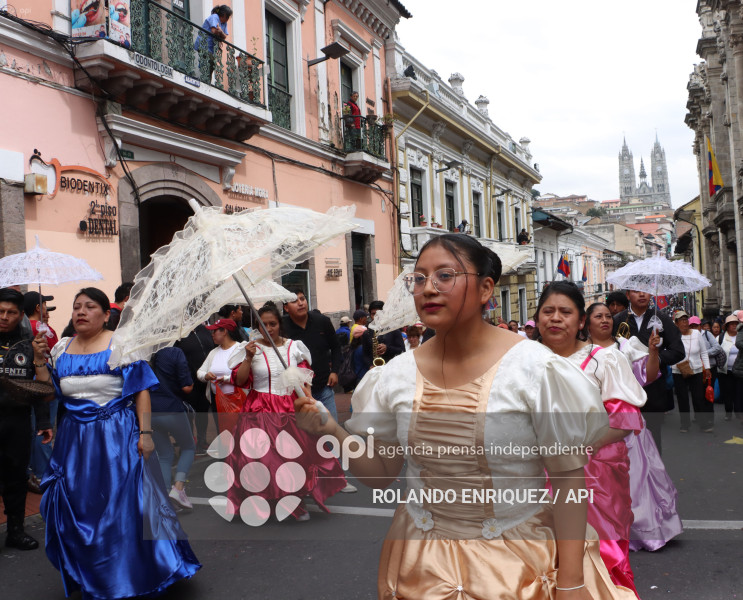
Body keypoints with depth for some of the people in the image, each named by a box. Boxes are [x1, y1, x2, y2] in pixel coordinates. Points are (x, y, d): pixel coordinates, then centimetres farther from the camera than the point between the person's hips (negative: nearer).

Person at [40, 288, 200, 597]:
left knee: (125, 506, 1)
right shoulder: (60, 349, 8)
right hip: (75, 440, 5)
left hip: (118, 437, -5)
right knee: (76, 509, 11)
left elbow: (141, 391, -9)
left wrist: (145, 433, -16)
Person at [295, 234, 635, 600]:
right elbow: (380, 473, 2)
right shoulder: (396, 374, -5)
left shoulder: (534, 369, -16)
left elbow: (568, 477, -12)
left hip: (519, 559, -3)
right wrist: (332, 432, -15)